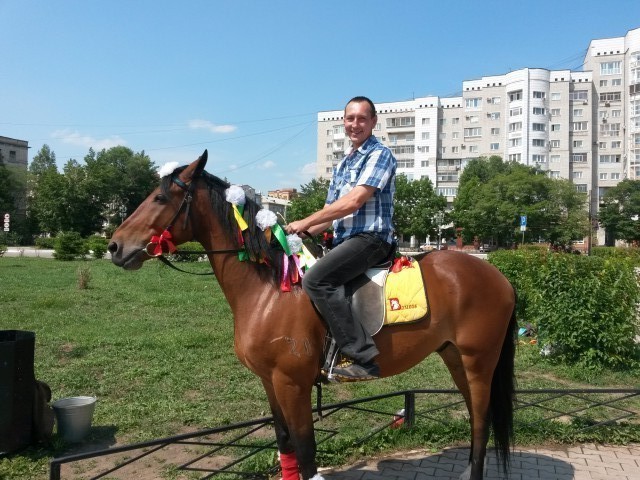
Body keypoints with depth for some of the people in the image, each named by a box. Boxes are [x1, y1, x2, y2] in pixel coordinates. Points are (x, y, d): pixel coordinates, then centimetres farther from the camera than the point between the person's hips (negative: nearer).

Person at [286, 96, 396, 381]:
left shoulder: (380, 154, -5)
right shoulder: (343, 164, 22)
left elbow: (354, 201, -17)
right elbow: (331, 213, 21)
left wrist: (305, 223, -14)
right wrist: (302, 233, 6)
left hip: (370, 238, -10)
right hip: (344, 240, 10)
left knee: (315, 279, -29)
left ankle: (363, 357, -27)